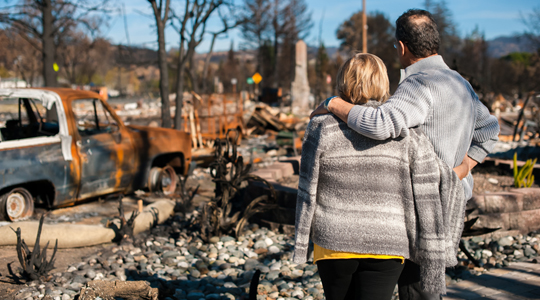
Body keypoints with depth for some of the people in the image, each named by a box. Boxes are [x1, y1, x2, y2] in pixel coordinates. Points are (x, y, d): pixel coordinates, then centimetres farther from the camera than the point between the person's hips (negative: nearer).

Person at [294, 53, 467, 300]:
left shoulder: (323, 130, -8)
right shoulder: (407, 135, -6)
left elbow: (308, 192, -3)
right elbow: (428, 198, -7)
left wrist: (301, 242, 8)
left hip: (334, 242, 1)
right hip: (386, 246, 0)